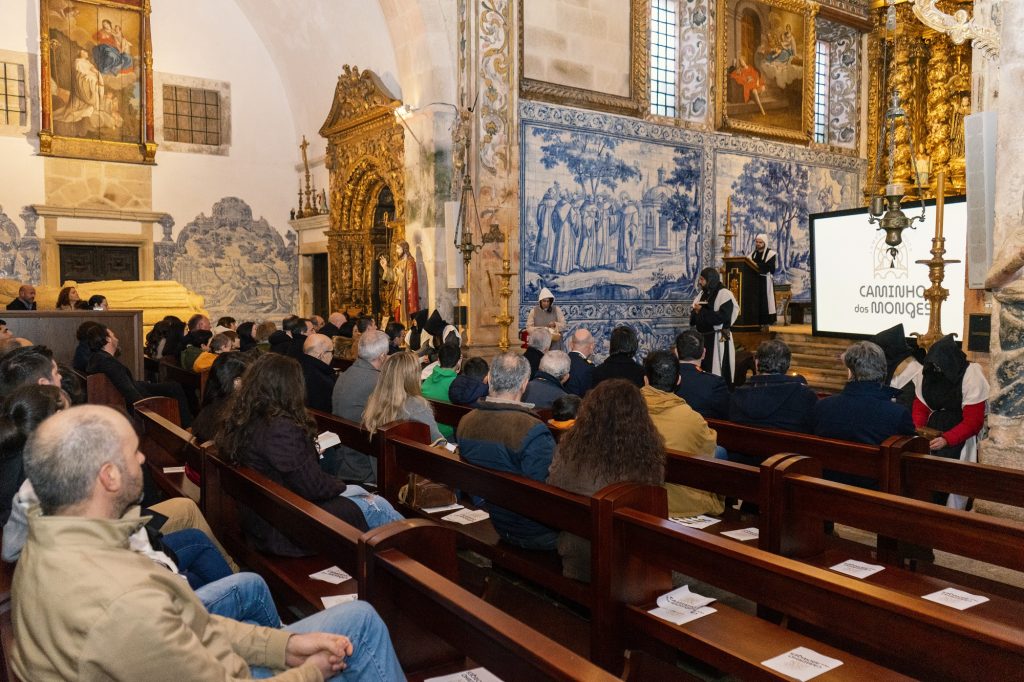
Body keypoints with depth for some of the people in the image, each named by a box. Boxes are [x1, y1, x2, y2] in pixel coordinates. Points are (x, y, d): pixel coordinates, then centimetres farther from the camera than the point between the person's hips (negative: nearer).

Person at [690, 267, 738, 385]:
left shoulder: (724, 294, -11)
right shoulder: (703, 294, 13)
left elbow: (722, 317, -22)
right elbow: (694, 316, 18)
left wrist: (701, 311, -17)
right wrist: (695, 312, -6)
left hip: (718, 340, -8)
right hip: (703, 337, 8)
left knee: (718, 373, -5)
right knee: (703, 370, 11)